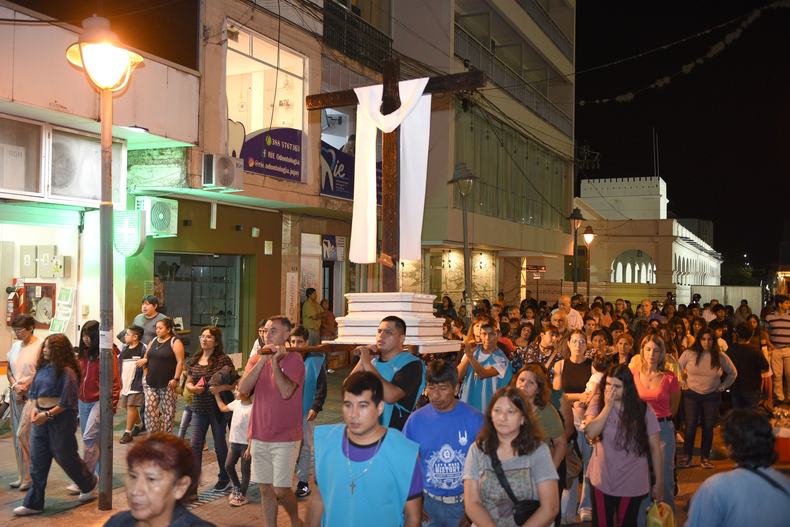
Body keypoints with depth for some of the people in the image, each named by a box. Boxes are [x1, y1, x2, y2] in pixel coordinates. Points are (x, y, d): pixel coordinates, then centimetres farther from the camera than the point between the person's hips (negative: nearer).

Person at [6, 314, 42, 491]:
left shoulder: (40, 346, -10)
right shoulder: (15, 346, 11)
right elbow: (9, 370, 17)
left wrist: (25, 389, -10)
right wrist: (14, 385, 0)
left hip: (32, 395, -7)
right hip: (16, 395, 7)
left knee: (22, 434, -11)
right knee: (16, 435, 9)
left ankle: (29, 477, 0)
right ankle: (22, 476, 19)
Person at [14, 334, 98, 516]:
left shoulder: (67, 372, -15)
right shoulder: (43, 368, 6)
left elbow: (67, 401, -18)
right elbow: (33, 391, 14)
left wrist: (48, 415, -20)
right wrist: (34, 409, -2)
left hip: (60, 418, -7)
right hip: (41, 418, 7)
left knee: (66, 456, 8)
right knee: (37, 460, 8)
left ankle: (90, 484, 32)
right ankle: (33, 503, 16)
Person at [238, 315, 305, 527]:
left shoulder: (294, 359, -8)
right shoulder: (256, 358, 7)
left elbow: (286, 392, -22)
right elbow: (243, 388, -8)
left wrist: (275, 360, -20)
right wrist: (262, 360, -15)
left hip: (285, 438, -5)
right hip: (259, 436, 5)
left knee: (281, 490, -3)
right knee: (266, 488, 10)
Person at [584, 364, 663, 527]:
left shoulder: (643, 410, -9)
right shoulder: (598, 404, -4)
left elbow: (655, 448, -4)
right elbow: (591, 432, -20)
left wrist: (659, 483, -1)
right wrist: (608, 406, -21)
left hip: (632, 484, -1)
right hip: (602, 481, 1)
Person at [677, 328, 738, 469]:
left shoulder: (720, 357, -1)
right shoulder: (689, 354, -5)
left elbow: (733, 373, 13)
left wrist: (722, 387, 7)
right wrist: (683, 385, 2)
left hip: (712, 396, 1)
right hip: (691, 395, -1)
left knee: (708, 427, 4)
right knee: (690, 426, -4)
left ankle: (705, 457, 16)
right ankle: (687, 457, 6)